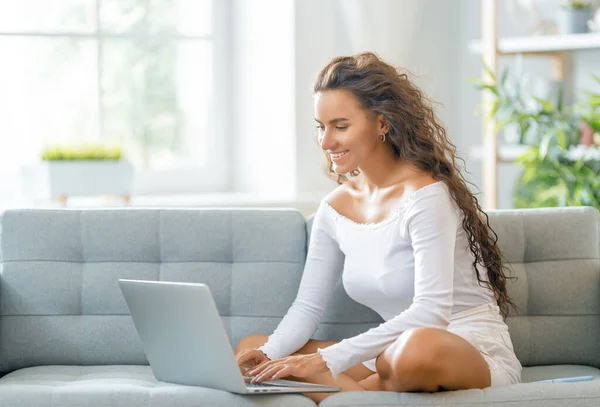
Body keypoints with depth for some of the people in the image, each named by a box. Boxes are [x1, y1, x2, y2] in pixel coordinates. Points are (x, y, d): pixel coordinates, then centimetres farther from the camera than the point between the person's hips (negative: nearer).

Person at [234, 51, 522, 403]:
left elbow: (431, 312, -25)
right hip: (395, 353, 7)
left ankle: (357, 390, -10)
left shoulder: (426, 196, -16)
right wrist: (269, 355, -15)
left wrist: (327, 360, -31)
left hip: (477, 353, -7)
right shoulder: (335, 209, 7)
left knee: (419, 348, -44)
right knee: (251, 350, -2)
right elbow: (307, 307, 8)